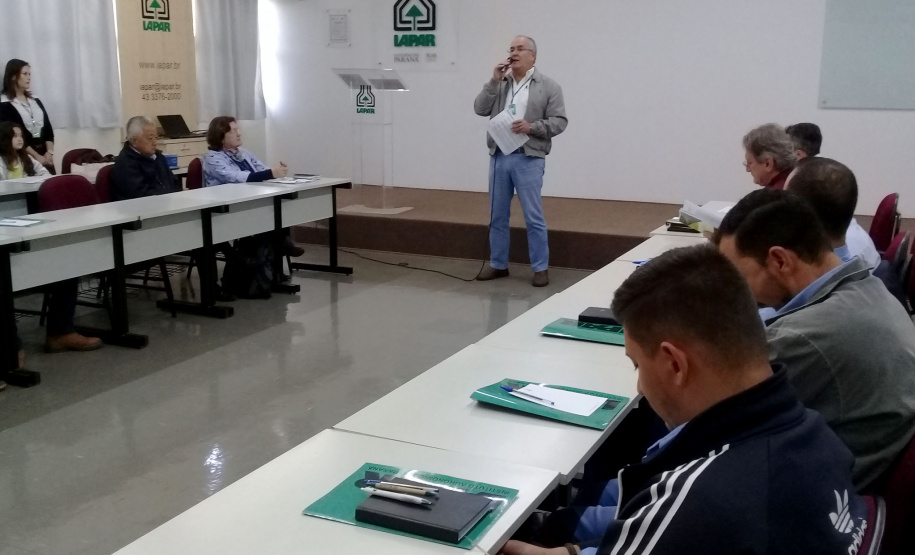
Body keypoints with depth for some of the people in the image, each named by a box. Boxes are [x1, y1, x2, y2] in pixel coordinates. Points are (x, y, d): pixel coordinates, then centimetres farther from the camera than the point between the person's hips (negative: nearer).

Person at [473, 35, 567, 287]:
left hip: (528, 159, -4)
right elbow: (480, 109, 2)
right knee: (497, 215, 11)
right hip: (499, 157, 5)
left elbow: (559, 121, -4)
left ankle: (541, 268, 7)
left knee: (533, 217, -2)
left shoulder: (548, 86, 1)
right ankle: (498, 265, 22)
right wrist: (494, 81, -6)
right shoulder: (499, 84, 12)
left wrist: (532, 127, -19)